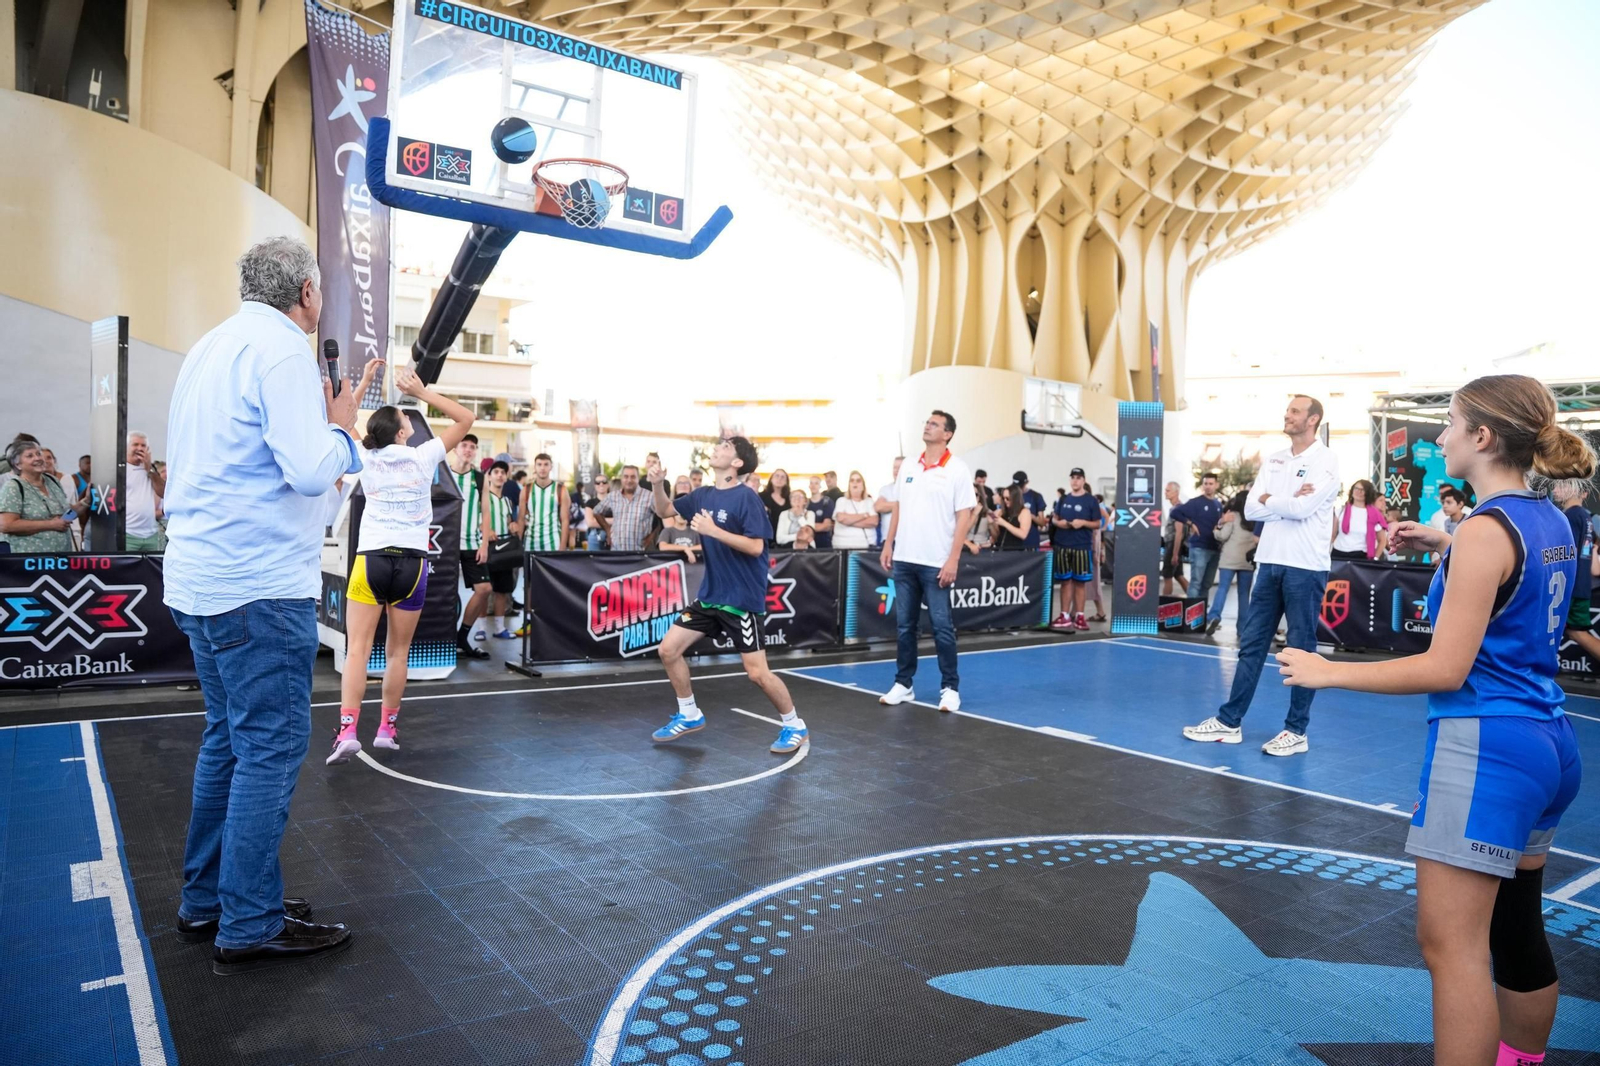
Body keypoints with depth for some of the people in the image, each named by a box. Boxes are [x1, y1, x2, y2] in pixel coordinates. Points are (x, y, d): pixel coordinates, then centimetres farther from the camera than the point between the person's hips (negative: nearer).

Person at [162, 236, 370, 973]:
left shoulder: (211, 348, 17)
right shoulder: (282, 349, -12)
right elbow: (311, 471, -21)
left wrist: (323, 420, 19)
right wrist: (340, 424, -3)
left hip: (201, 576, 10)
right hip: (260, 583, -10)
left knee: (229, 739, 17)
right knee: (272, 748, -3)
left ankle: (207, 900, 26)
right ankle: (250, 927, 5)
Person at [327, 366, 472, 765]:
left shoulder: (365, 458, 4)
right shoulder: (423, 457, -1)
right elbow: (465, 419, 8)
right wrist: (422, 392, 4)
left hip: (372, 558, 1)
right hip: (412, 562, 0)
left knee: (357, 649, -2)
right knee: (398, 653, 9)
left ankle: (347, 731, -13)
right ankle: (387, 729, 17)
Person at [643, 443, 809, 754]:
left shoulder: (746, 497, -15)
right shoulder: (703, 495, 6)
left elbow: (756, 546, -21)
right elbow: (665, 510, 18)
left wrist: (714, 531, -27)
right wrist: (658, 484, -1)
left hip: (742, 598, -7)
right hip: (709, 594, 7)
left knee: (757, 673, -6)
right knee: (669, 650, 6)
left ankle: (794, 726, 15)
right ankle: (689, 716, 24)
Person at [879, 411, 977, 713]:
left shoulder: (957, 470, -5)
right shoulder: (909, 468, 11)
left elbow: (964, 517, -8)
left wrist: (953, 559, -14)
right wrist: (888, 544, 10)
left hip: (936, 562, -5)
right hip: (904, 559, 5)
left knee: (942, 626, -1)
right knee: (904, 625, 9)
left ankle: (950, 688, 9)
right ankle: (903, 684, 18)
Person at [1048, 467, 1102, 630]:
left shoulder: (1091, 501, 0)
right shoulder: (1063, 499, 11)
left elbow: (1097, 524, -1)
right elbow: (1054, 518, 18)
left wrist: (1083, 523, -18)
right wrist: (1058, 522, -5)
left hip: (1082, 546, -3)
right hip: (1062, 545, 3)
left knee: (1080, 581, 1)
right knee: (1065, 580, 7)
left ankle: (1079, 616, 8)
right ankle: (1065, 616, 13)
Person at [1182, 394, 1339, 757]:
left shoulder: (1326, 461, -6)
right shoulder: (1273, 460, 12)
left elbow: (1302, 509, -19)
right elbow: (1251, 510, 3)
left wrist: (1268, 499, -4)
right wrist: (1288, 501, -11)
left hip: (1305, 568, -6)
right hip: (1269, 563, 6)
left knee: (1301, 650, 3)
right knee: (1251, 644, 8)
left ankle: (1296, 731, 13)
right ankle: (1229, 722, 14)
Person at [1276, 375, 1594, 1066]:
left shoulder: (1485, 530, -16)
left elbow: (1446, 669, -20)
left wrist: (1326, 672, -15)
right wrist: (1447, 545, 23)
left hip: (1484, 745, -10)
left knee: (1450, 944, -5)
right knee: (1516, 931, 21)